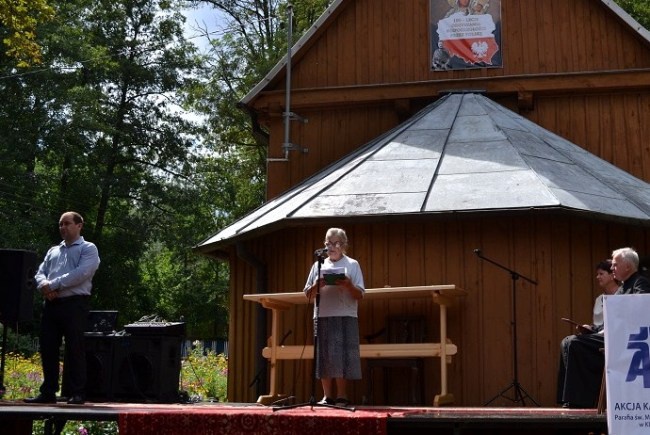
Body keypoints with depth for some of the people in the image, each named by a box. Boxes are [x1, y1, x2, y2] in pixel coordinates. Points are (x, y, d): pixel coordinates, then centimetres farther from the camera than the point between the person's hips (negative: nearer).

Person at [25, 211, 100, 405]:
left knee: (74, 349, -6)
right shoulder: (53, 251, 23)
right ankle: (48, 392, 10)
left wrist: (54, 284, -14)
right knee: (47, 349, 4)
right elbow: (40, 273, 14)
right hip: (51, 304, 6)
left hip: (74, 304, -6)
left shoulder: (88, 249, 3)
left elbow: (81, 273, -13)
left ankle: (77, 393, -2)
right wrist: (44, 285, -11)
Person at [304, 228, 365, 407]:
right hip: (322, 316, 3)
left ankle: (342, 396, -4)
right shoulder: (318, 265, 16)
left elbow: (360, 295, 3)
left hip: (345, 317, -3)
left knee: (342, 356, -8)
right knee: (323, 356, 1)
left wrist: (348, 285, -16)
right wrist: (317, 285, -6)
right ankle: (328, 396, 6)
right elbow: (308, 293, 14)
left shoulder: (352, 264, 8)